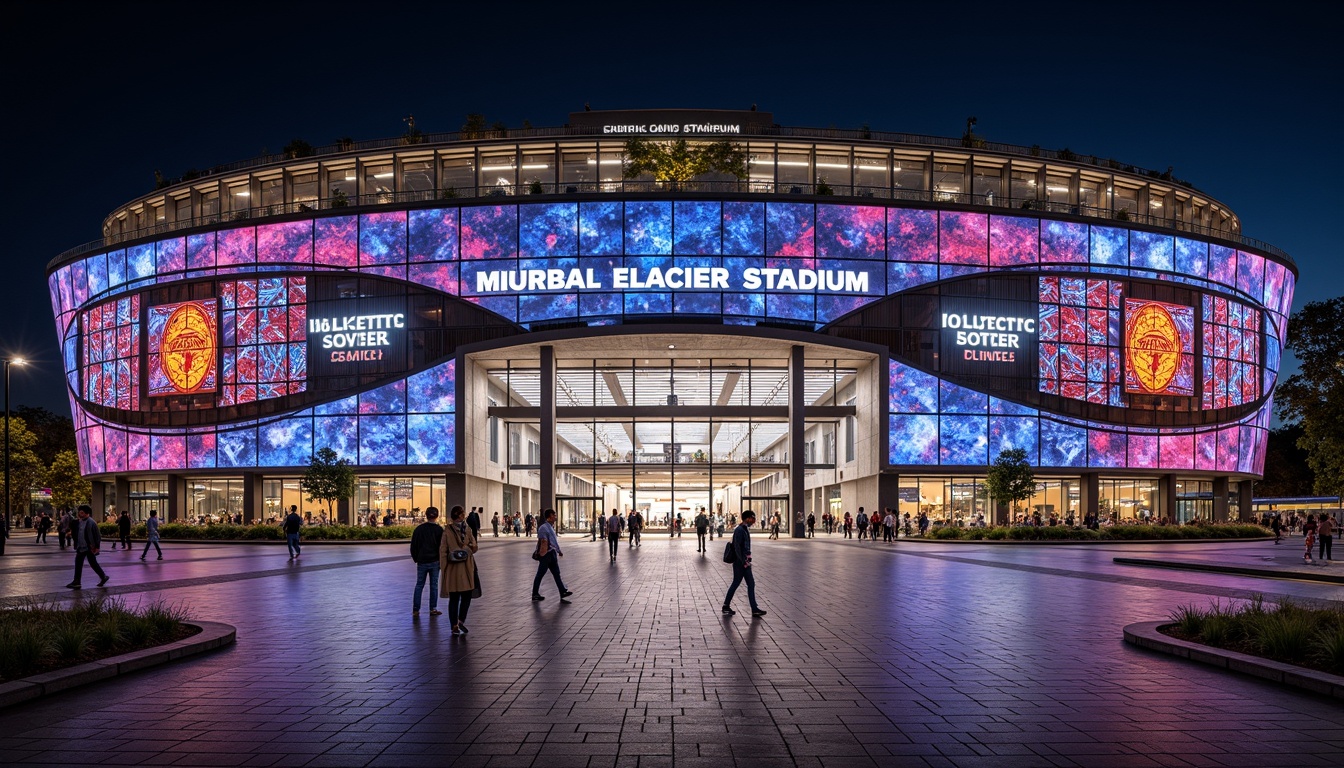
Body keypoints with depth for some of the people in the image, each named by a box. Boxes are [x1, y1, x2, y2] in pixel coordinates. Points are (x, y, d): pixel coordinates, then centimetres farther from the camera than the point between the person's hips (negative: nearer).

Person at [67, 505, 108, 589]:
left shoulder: (91, 523, -15)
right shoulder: (79, 522, 8)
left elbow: (97, 535, -15)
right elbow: (77, 534, 18)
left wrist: (96, 547, -17)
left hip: (89, 548, -8)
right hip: (81, 547, 8)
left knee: (93, 564, 2)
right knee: (78, 564, 7)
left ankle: (103, 577, 18)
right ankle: (76, 582, 12)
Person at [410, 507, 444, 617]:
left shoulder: (419, 529, -1)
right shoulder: (439, 529, -6)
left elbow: (413, 546, 3)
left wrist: (416, 558, 13)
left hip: (422, 561, 1)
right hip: (435, 561, -1)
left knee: (419, 585, 8)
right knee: (434, 585, 5)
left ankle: (415, 609, 5)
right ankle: (433, 609, 6)